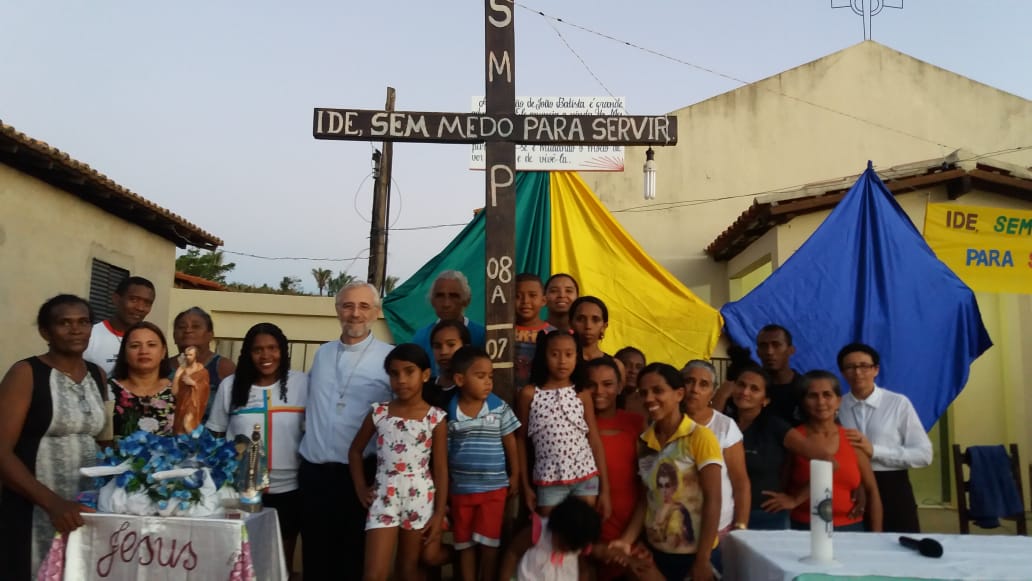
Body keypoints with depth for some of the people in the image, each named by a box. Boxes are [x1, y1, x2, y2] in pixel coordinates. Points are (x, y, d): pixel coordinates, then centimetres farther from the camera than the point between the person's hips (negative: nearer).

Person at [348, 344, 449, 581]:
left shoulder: (435, 418, -6)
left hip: (420, 500, 0)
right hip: (384, 498, 1)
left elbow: (441, 469, -3)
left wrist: (439, 513, -4)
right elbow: (355, 451, 12)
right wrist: (360, 489, 5)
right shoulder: (378, 412, -2)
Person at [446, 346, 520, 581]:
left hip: (493, 487, 0)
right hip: (461, 489, 1)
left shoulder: (499, 408, -6)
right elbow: (444, 451, 0)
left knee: (489, 543, 5)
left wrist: (515, 476, 3)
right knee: (465, 545, 12)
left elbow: (510, 443, 2)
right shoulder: (449, 412, -7)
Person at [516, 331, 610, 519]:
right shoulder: (529, 394, -3)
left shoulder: (582, 394, 1)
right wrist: (526, 486, 4)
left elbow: (595, 440, 3)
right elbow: (520, 439, 4)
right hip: (549, 479, -1)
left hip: (585, 477, 1)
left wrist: (605, 489, 1)